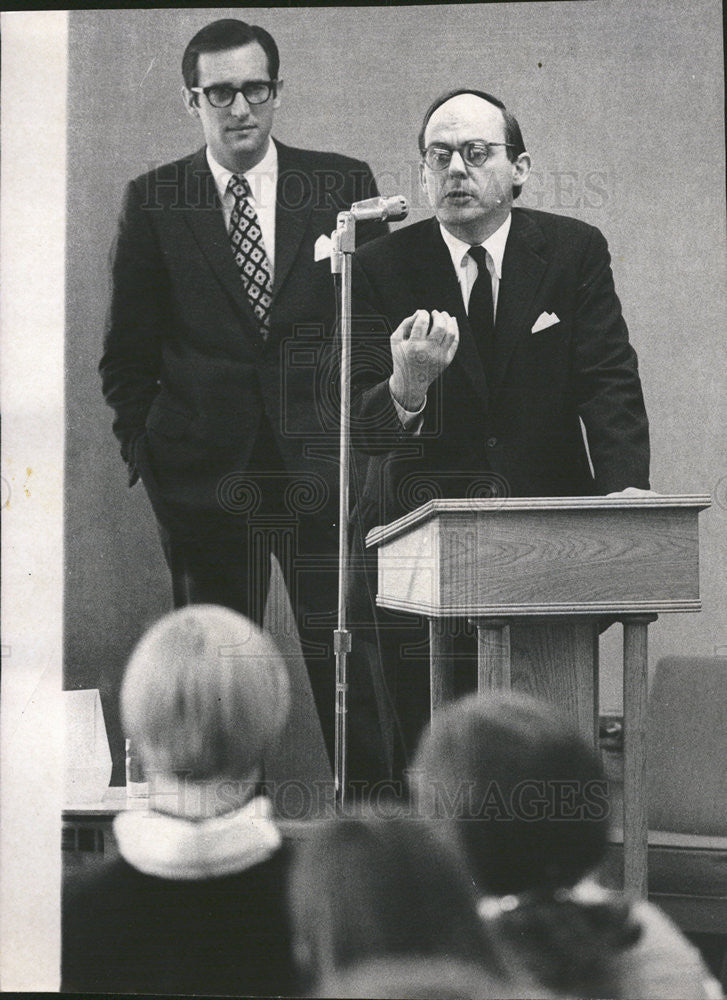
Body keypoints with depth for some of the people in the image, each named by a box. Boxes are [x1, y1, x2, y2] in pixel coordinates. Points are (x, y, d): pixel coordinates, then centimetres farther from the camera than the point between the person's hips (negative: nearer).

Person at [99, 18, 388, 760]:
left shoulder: (345, 185, 5)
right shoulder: (153, 202, 5)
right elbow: (127, 350, 10)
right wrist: (142, 444, 2)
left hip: (323, 463, 0)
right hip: (204, 469, 1)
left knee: (344, 663, -3)